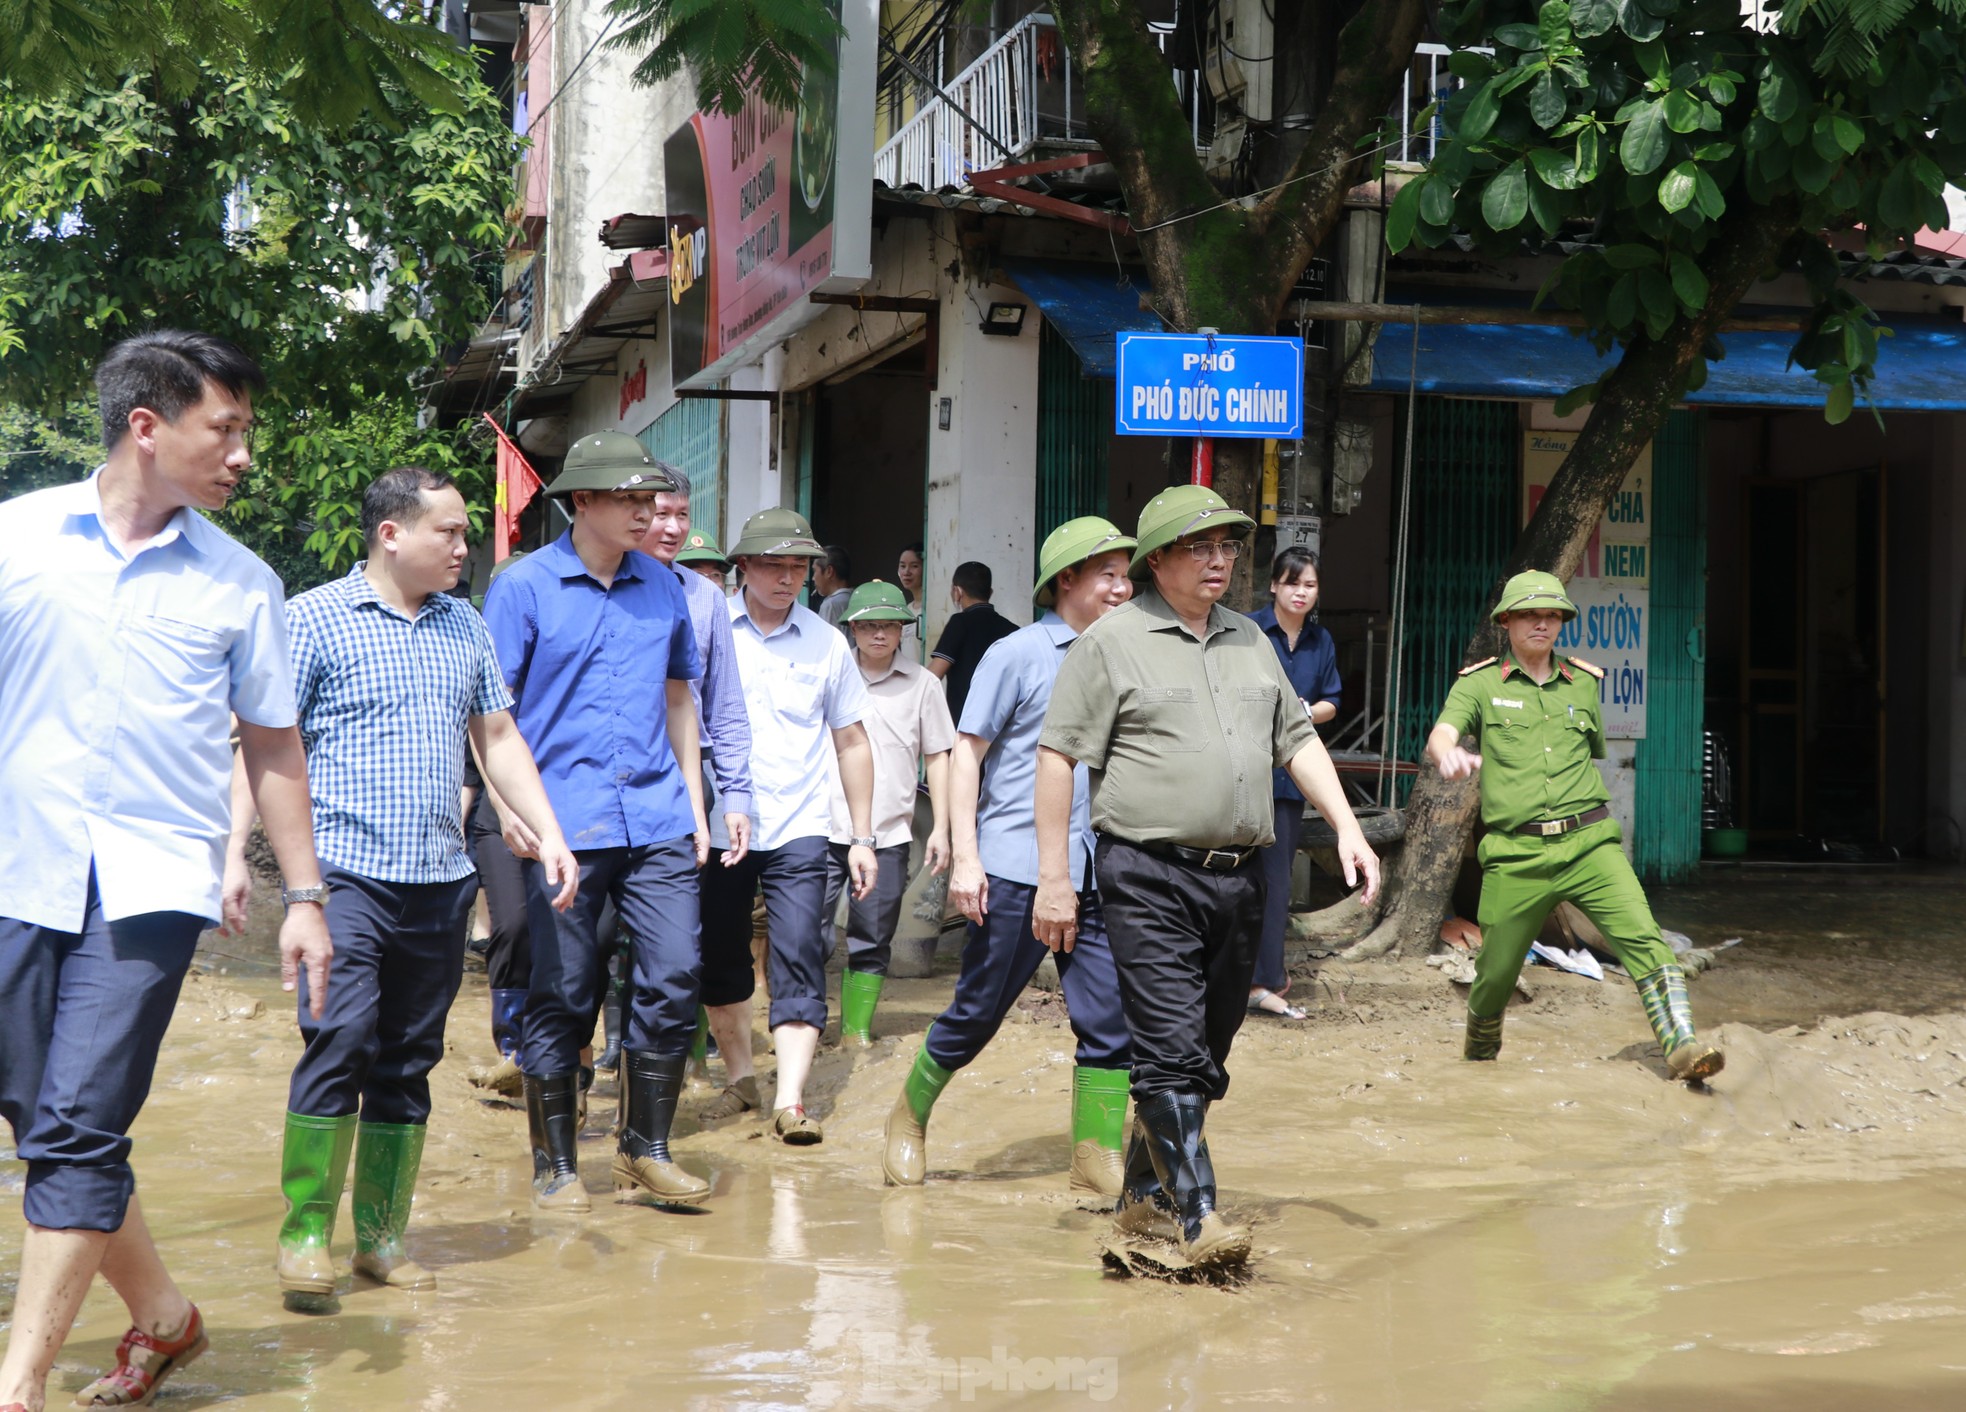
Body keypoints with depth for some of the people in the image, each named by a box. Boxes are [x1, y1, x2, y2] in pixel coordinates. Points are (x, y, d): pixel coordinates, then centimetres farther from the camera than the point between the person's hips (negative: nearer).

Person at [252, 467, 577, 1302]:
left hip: (442, 881, 5)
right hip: (346, 872, -5)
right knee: (339, 1041, -14)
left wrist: (548, 833, 10)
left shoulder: (465, 626, 15)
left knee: (409, 1061, 8)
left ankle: (381, 1235, 18)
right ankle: (305, 1232, -1)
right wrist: (234, 851, -12)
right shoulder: (313, 619, -1)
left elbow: (498, 738, 19)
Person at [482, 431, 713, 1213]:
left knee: (673, 979, 0)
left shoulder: (663, 587, 12)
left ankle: (646, 1148, 16)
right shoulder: (524, 587, -1)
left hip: (656, 823, 4)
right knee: (562, 995, 2)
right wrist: (507, 805, -13)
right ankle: (555, 1165, 15)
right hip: (564, 825, -4)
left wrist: (694, 809, 17)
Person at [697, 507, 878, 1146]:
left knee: (799, 961, -10)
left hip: (798, 829, 0)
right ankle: (740, 1077, 29)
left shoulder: (825, 641, 5)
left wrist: (862, 836, 8)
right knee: (720, 962, 10)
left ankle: (790, 1100, -10)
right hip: (716, 825, 0)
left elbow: (851, 741, 11)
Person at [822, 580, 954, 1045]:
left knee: (871, 943, 6)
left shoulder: (922, 685, 6)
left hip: (888, 836, 0)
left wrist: (940, 829, 5)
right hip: (823, 831, 0)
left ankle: (856, 1029, 17)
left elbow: (936, 758, 10)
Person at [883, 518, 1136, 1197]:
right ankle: (909, 1116, 26)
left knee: (1111, 1019, -2)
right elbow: (967, 756, -2)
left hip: (1097, 873, 5)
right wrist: (965, 858, -10)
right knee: (978, 1009, 4)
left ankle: (1097, 1155, 7)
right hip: (1015, 867, -5)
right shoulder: (1016, 655, -2)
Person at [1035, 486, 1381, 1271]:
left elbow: (1297, 741, 22)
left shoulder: (1249, 640, 18)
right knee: (1172, 1049, -11)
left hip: (1238, 878, 6)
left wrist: (1347, 828, 9)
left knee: (1207, 1051, 11)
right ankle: (1199, 1219, -11)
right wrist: (1053, 876, -9)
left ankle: (1144, 1196, 24)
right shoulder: (1114, 641, -1)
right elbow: (1058, 755, -4)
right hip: (1151, 877, -6)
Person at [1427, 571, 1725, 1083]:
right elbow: (1440, 736, -13)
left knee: (1642, 937, -18)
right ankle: (1477, 1062, 32)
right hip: (1516, 854, -2)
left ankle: (1683, 1046, -25)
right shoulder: (1480, 684, 4)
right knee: (1496, 971, 5)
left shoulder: (1583, 684, 15)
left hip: (1588, 843, 2)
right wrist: (1449, 755, -37)